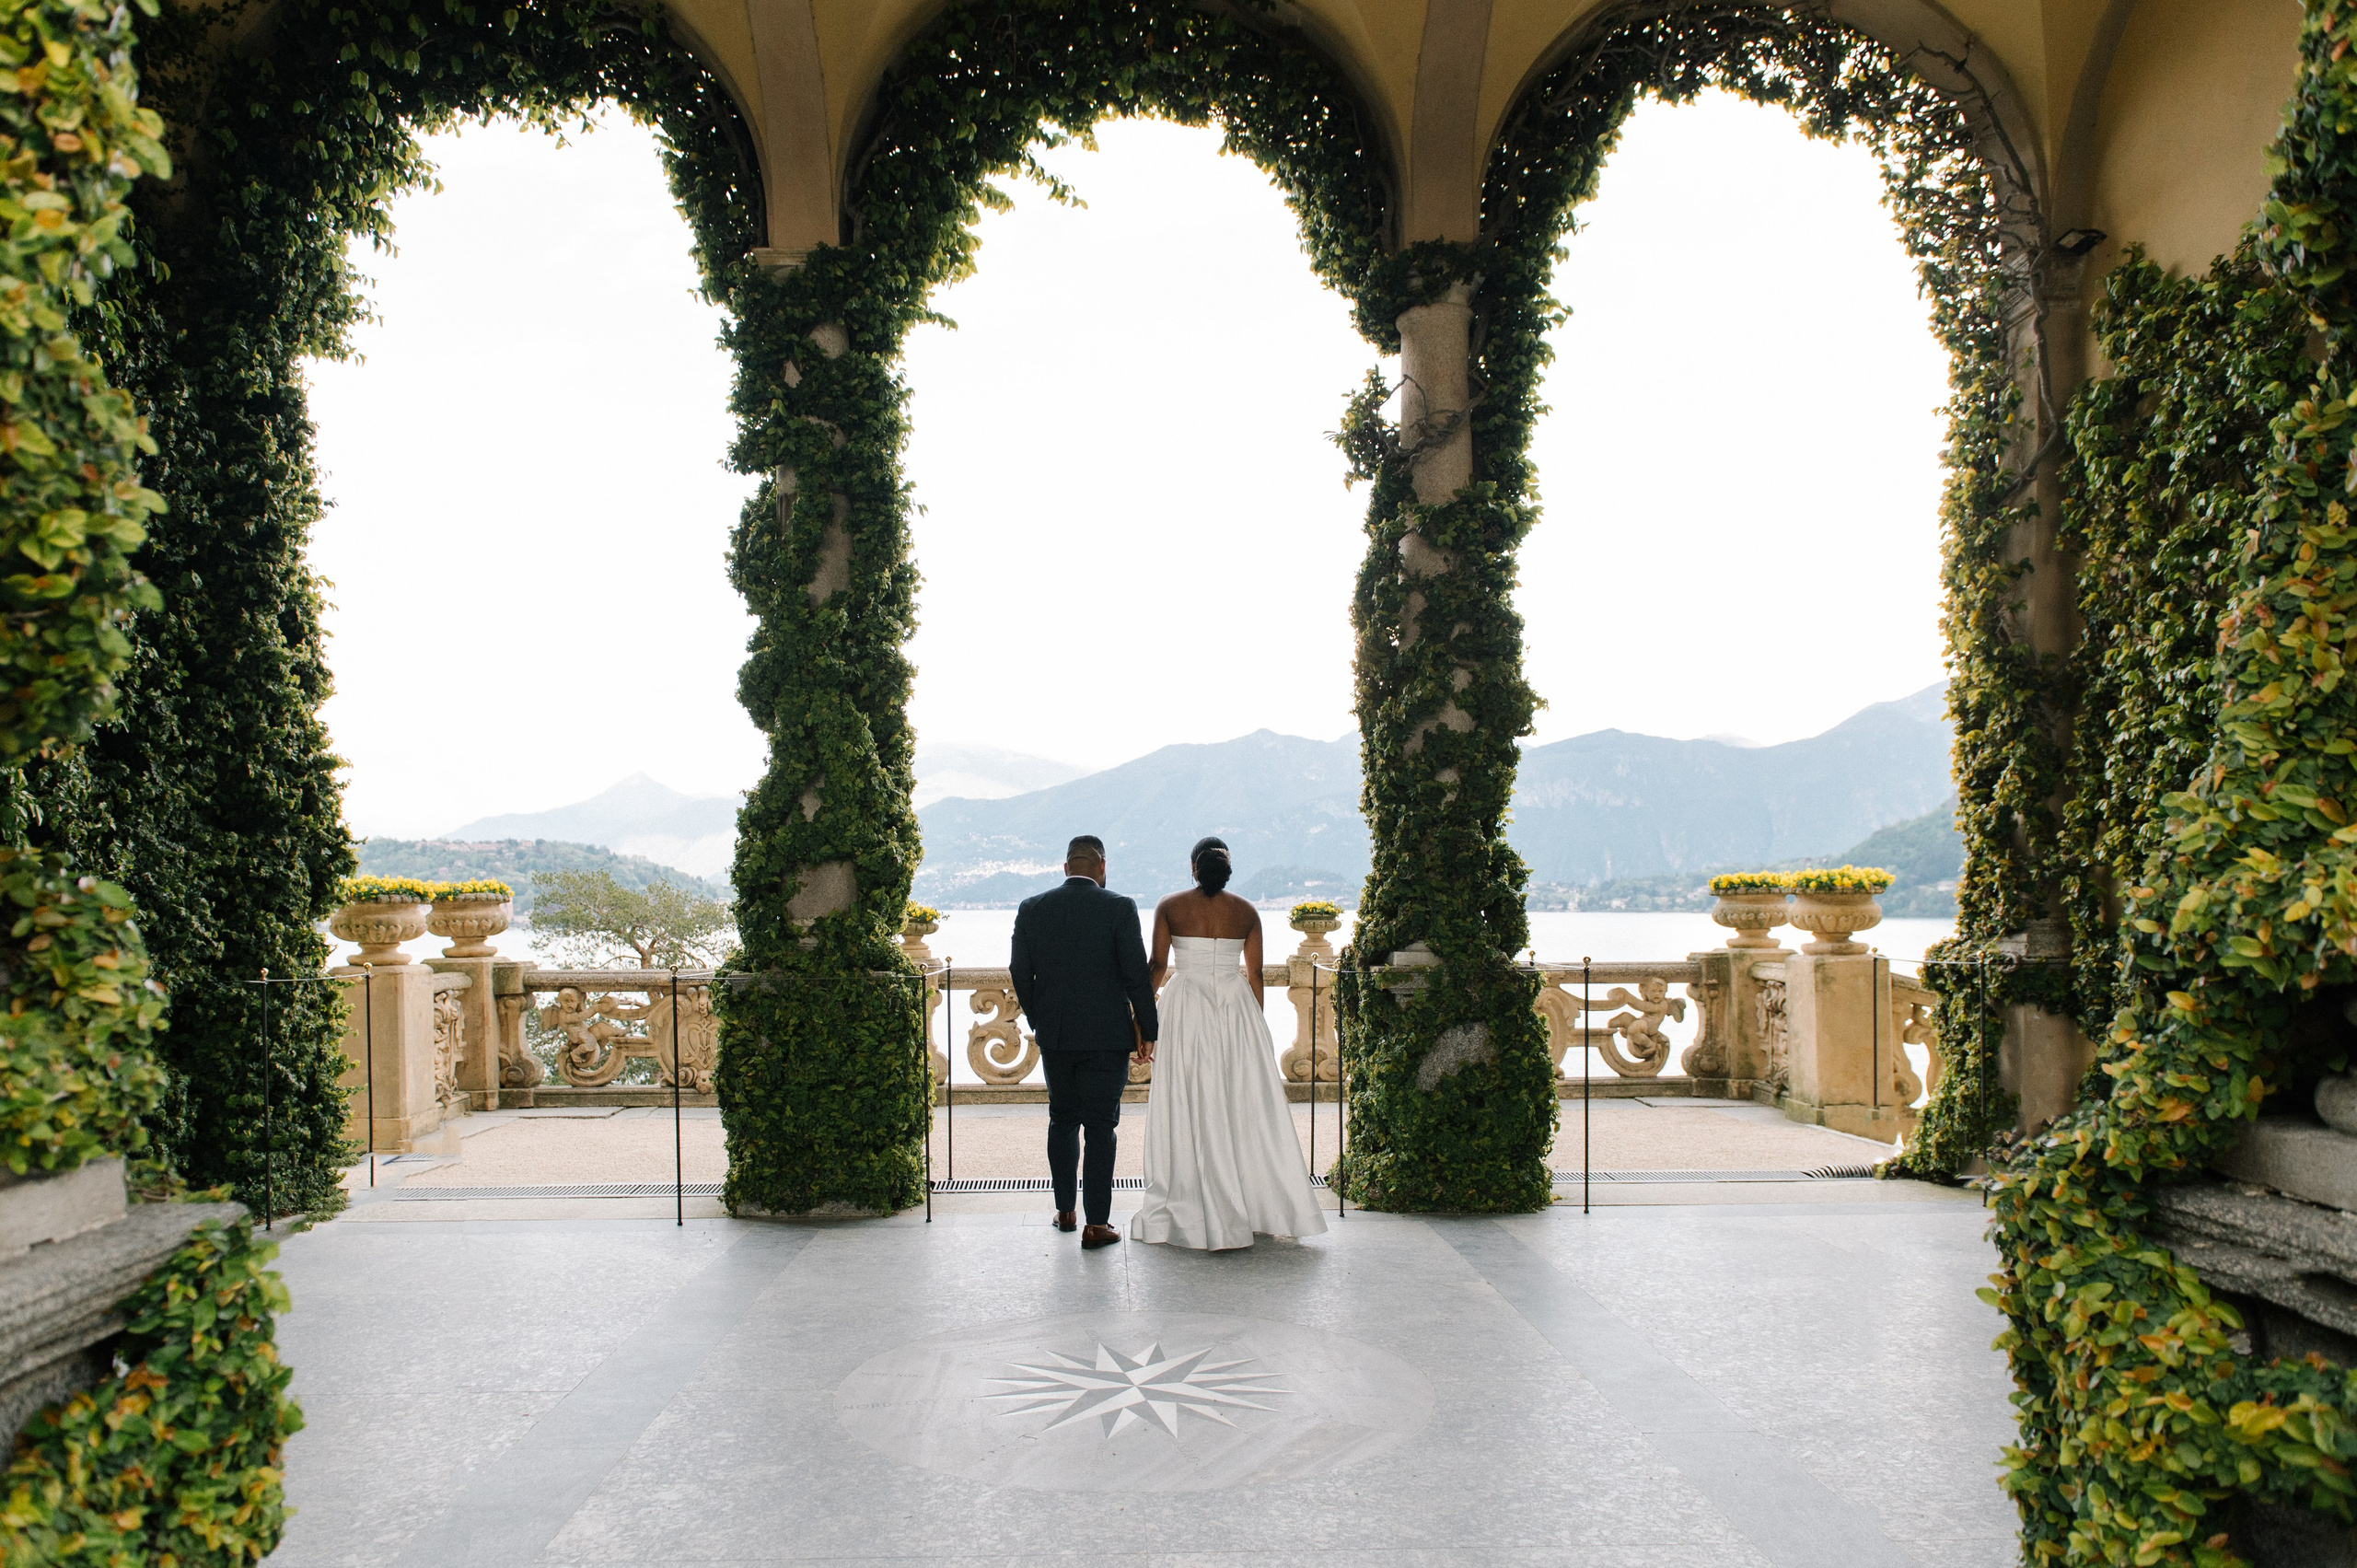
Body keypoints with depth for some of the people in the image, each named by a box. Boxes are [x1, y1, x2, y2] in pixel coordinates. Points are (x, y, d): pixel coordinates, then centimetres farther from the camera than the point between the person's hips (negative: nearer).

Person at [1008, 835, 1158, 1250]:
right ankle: (1097, 1224, 5)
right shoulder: (1119, 907, -9)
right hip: (1106, 1036, -3)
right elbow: (1137, 974, -9)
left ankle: (1065, 1211, 27)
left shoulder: (1031, 909, 0)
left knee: (1062, 1120, 19)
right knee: (1101, 1127, 3)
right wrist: (1147, 1032, 0)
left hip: (1054, 1035, 3)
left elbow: (1020, 973, 3)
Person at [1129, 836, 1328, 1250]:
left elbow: (1157, 966, -1)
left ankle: (1194, 1216, 4)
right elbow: (1255, 974, 5)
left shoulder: (1169, 908, -1)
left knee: (1191, 1111, 2)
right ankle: (1264, 1209, 14)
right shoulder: (1247, 912, 4)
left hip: (1187, 1010, -2)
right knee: (1246, 1107, 8)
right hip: (1237, 1011, 2)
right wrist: (1256, 1025, 14)